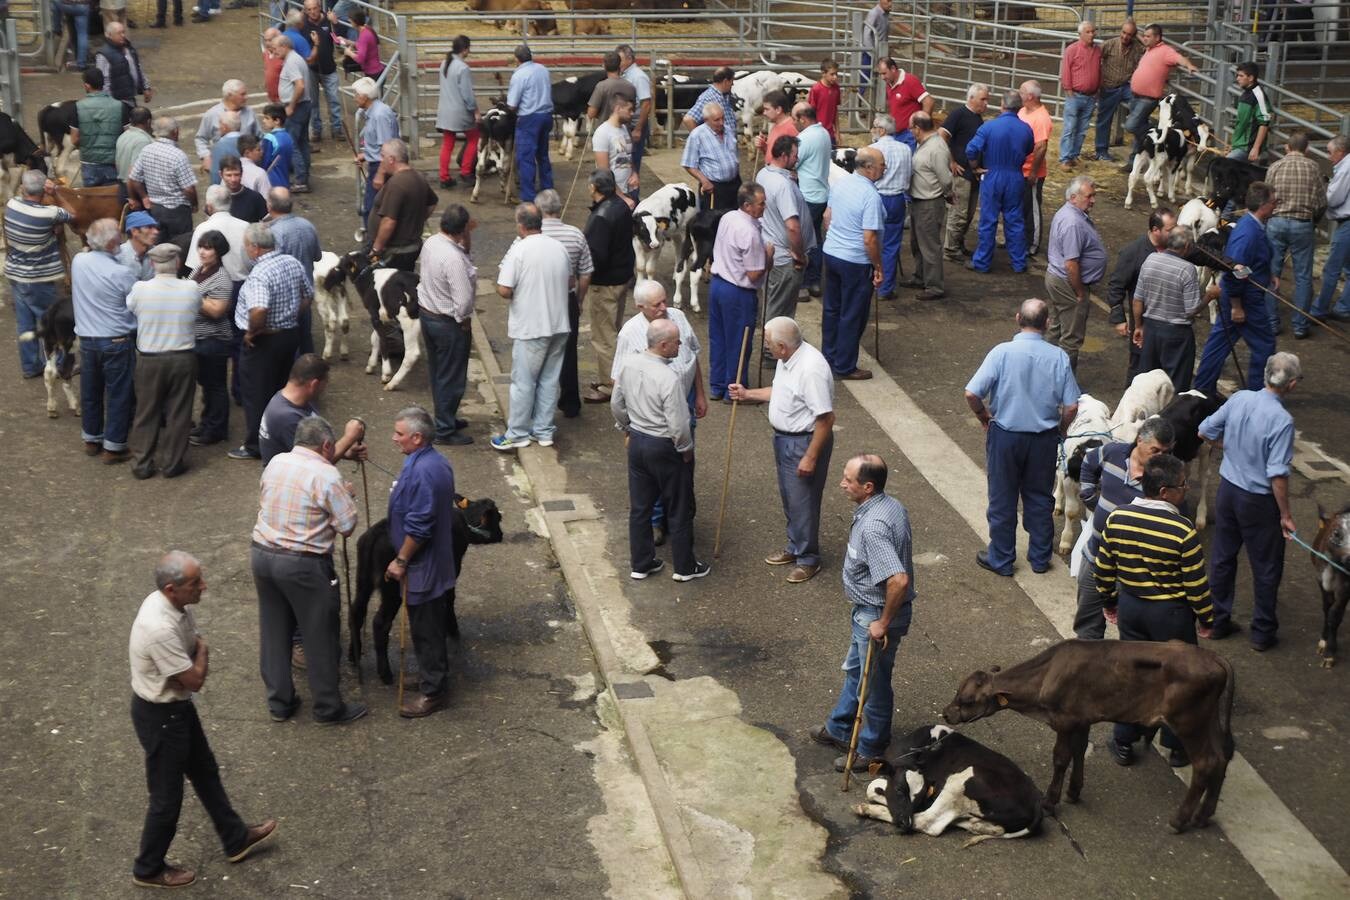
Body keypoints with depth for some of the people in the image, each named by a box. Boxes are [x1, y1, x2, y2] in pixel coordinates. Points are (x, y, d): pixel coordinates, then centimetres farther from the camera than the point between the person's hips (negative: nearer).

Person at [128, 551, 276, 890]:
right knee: (167, 796, 10)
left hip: (177, 705, 9)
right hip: (159, 716, -9)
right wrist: (202, 652, -9)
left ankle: (236, 839, 43)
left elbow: (193, 643, 11)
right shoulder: (161, 629, -37)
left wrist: (196, 654, -7)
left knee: (205, 771, 24)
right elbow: (195, 680, -26)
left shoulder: (175, 603, -8)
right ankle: (149, 869, 31)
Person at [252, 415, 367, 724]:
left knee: (273, 632, 17)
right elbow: (347, 526, -13)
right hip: (303, 565, -6)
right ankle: (328, 708, 18)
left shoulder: (275, 462, 4)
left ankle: (279, 703, 27)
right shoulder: (326, 475, -15)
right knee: (319, 637, 7)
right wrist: (347, 496, 6)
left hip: (262, 554, 7)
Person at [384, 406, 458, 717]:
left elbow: (418, 527, -27)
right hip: (438, 562, 10)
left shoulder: (422, 472, -27)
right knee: (433, 627, 21)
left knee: (426, 631, 2)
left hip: (423, 569, -10)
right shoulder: (437, 462, 5)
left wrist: (401, 561, -16)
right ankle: (435, 677, 33)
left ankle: (434, 691, 12)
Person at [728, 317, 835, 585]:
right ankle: (795, 548, 39)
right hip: (784, 439, 9)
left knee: (803, 502, 5)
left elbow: (825, 418, -28)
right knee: (789, 499, 22)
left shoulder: (811, 369, -31)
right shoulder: (787, 359, -1)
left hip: (804, 442, -9)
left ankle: (808, 559, 21)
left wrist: (810, 457, -25)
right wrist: (747, 394, 15)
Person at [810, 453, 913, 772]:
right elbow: (898, 561, 13)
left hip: (875, 615, -10)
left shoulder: (873, 526, -33)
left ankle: (871, 751, 30)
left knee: (874, 684, 11)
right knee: (855, 671, 27)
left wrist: (884, 623, -25)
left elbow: (899, 580, -40)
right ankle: (839, 730, 46)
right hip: (868, 609, 10)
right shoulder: (892, 505, -2)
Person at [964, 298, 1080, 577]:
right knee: (1040, 498, 18)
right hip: (1044, 437, 2)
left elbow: (971, 393, -19)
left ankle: (1001, 559, 24)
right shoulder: (1059, 357, -11)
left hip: (1005, 435, -2)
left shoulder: (1002, 352, -17)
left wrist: (984, 417, 1)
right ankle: (1040, 558, 29)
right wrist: (1058, 430, 10)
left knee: (1002, 499, 13)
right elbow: (1072, 406, -10)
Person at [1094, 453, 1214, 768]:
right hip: (1170, 612, -4)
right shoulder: (1182, 531, -24)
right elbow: (1196, 584, -16)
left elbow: (1103, 568, 1)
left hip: (1130, 607, 4)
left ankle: (1124, 742, 28)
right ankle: (1177, 747, 27)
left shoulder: (1116, 518, -10)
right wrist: (1206, 617, 1)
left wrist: (1108, 601, 17)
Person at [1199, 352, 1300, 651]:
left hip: (1227, 489, 6)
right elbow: (1277, 474, -24)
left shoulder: (1239, 399, -8)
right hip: (1258, 501, -6)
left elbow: (1206, 431, 3)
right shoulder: (1282, 420, -25)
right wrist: (1286, 515, -15)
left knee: (1222, 558, 19)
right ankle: (1263, 633, 23)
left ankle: (1217, 621, 31)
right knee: (1266, 567, 12)